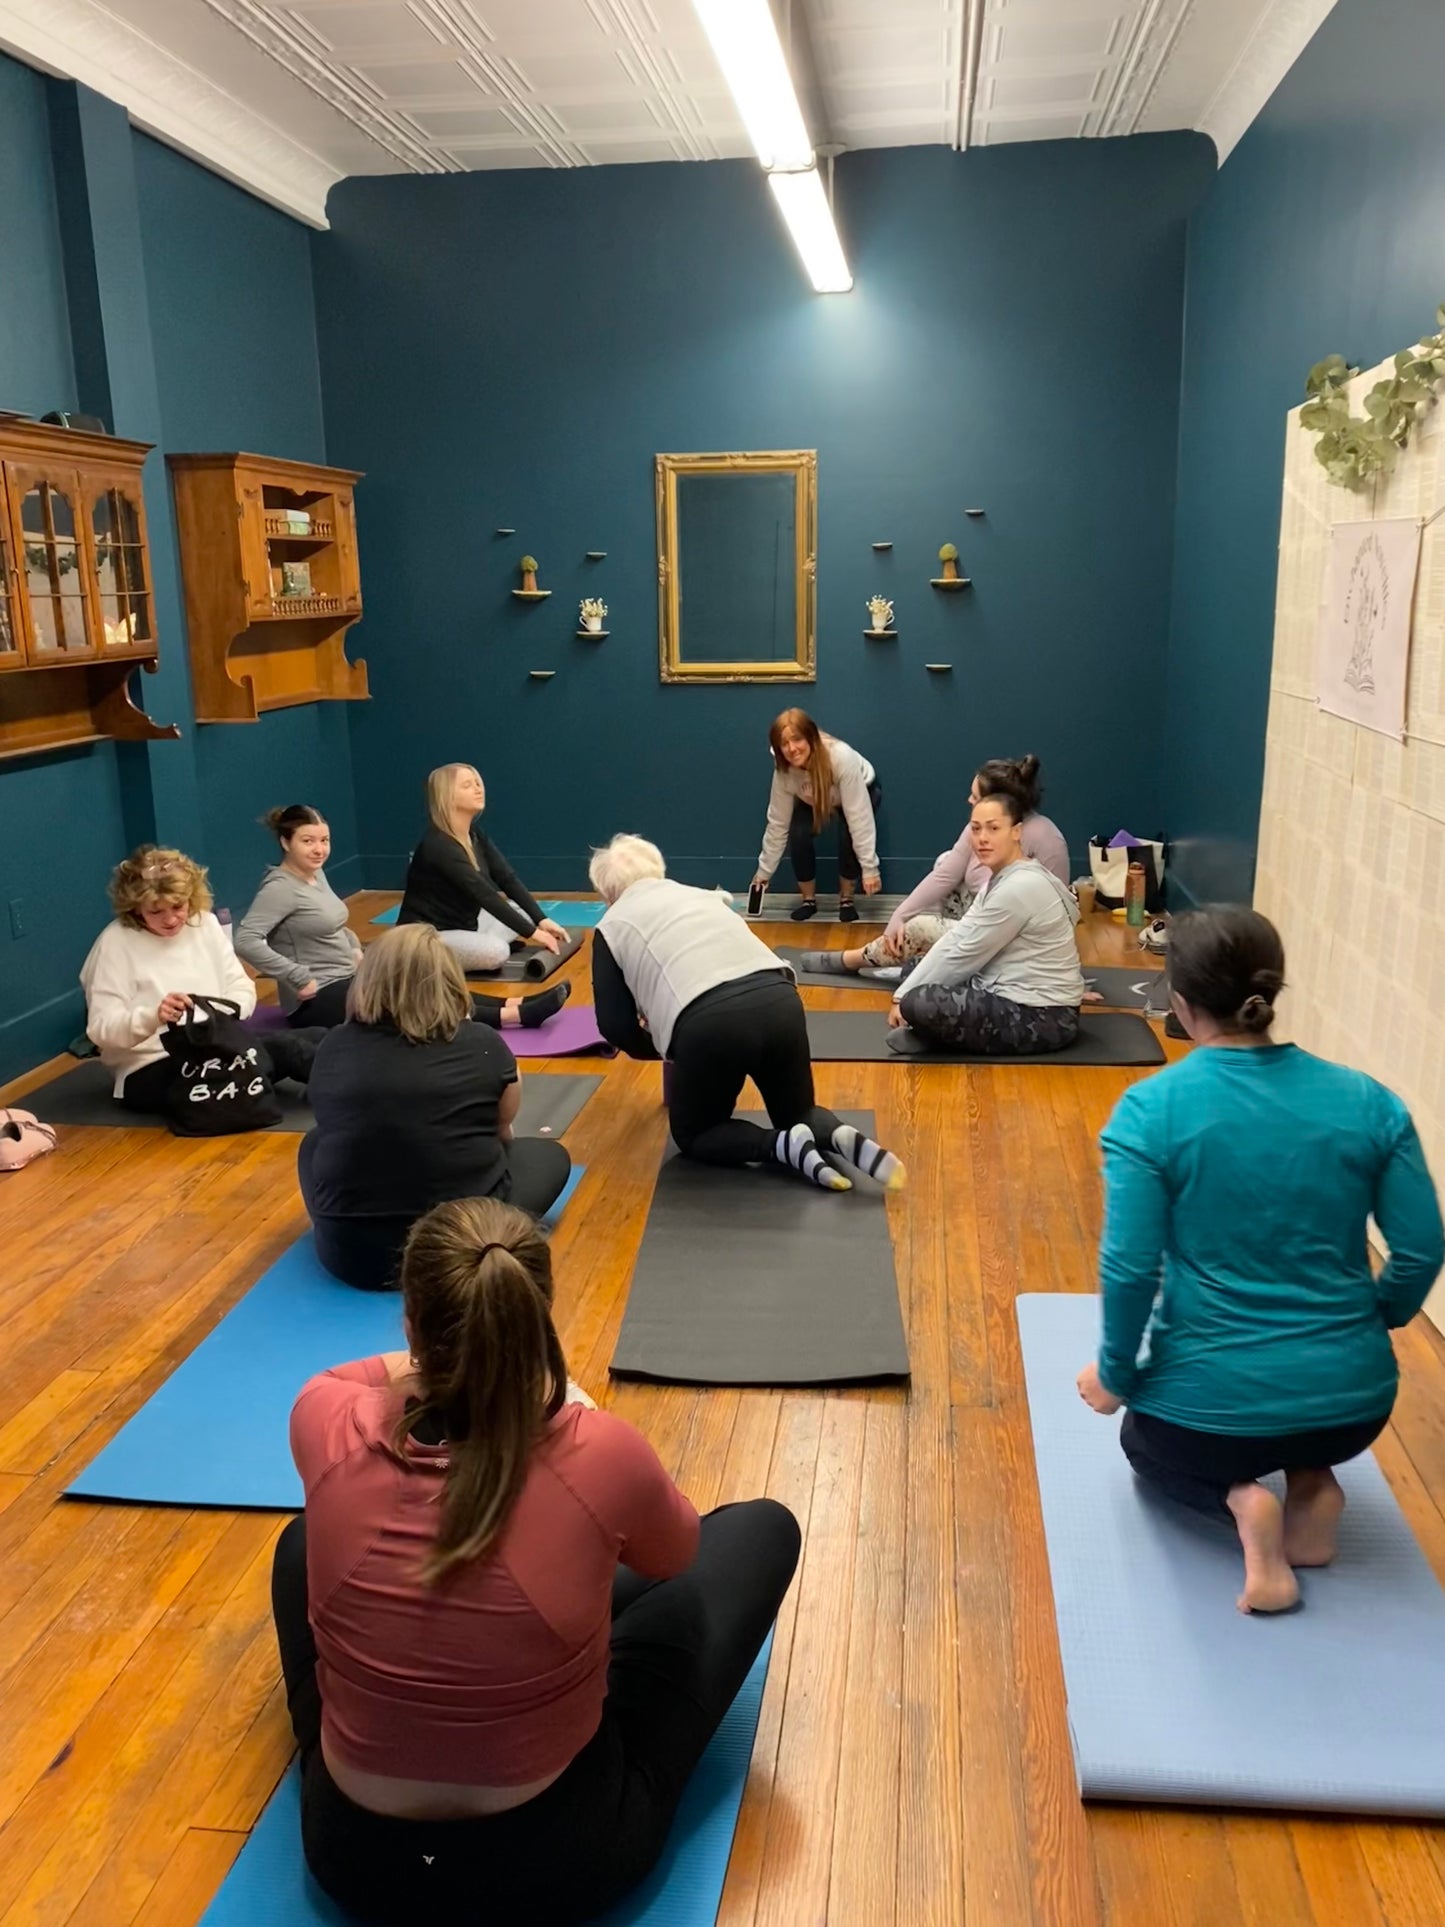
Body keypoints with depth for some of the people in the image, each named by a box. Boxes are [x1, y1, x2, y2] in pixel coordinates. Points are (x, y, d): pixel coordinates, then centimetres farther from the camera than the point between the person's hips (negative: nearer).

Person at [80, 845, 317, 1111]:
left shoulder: (205, 922, 8)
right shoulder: (115, 943, -9)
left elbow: (242, 989, 8)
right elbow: (101, 1029, -14)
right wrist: (153, 1017, -34)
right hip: (152, 1071, -7)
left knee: (314, 1038, -19)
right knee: (283, 1050, -27)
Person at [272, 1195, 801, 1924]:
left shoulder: (331, 1431, -21)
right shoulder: (599, 1454, -26)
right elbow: (672, 1555, 0)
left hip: (354, 1855, 3)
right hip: (564, 1856, -2)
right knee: (762, 1527, 15)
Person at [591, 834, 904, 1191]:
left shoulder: (612, 927, 18)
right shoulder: (705, 895, 30)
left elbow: (615, 1025, 13)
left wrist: (659, 1044, 30)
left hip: (710, 1020, -5)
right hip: (780, 999, 5)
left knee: (693, 1134, 19)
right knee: (797, 1113, 27)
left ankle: (785, 1146, -5)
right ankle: (840, 1137, -4)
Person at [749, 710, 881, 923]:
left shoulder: (842, 757, -43)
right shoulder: (783, 771, -29)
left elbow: (859, 817, -41)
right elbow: (778, 823, -17)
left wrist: (869, 867, -41)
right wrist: (764, 871, -11)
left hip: (862, 791, -3)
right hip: (814, 800, 3)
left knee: (849, 834, -30)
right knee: (799, 834, -23)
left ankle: (846, 898, -4)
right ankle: (808, 899, 1)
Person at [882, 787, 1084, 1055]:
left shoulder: (1020, 888, -21)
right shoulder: (1003, 878, 9)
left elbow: (965, 955, -15)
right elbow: (955, 939, 7)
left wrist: (905, 999, -5)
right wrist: (904, 992, 0)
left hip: (1043, 1017, -10)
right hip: (1013, 996, 10)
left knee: (919, 1005, -28)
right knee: (914, 969, 18)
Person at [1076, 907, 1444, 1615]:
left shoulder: (1149, 1110, -15)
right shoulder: (1368, 1101, -5)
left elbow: (1130, 1267, -18)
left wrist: (1115, 1377, -1)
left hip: (1212, 1407, -3)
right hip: (1353, 1401, 3)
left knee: (1145, 1440, 33)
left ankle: (1238, 1498, 1)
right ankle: (1312, 1482, 10)